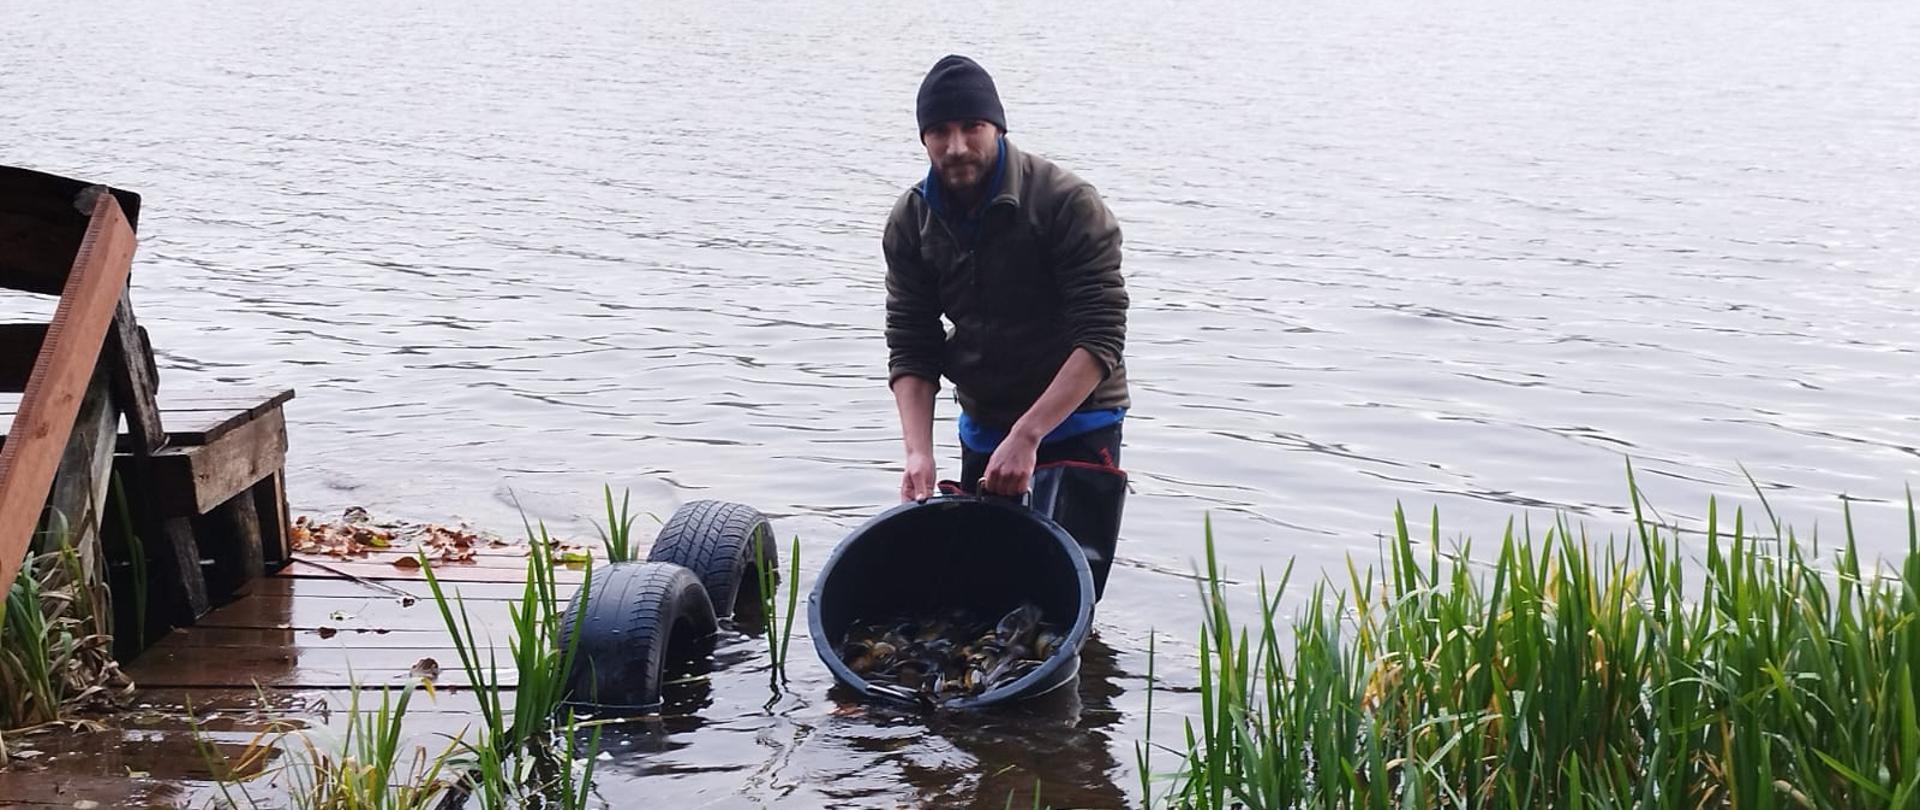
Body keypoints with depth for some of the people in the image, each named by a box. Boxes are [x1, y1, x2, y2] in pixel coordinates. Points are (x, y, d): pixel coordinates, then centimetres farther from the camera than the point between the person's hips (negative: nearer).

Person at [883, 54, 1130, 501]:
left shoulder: (1068, 204, -18)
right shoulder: (912, 222, -3)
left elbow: (1100, 339, -22)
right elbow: (910, 347, -4)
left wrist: (1026, 437, -29)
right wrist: (919, 452, -19)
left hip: (1077, 423, -5)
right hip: (982, 429, 5)